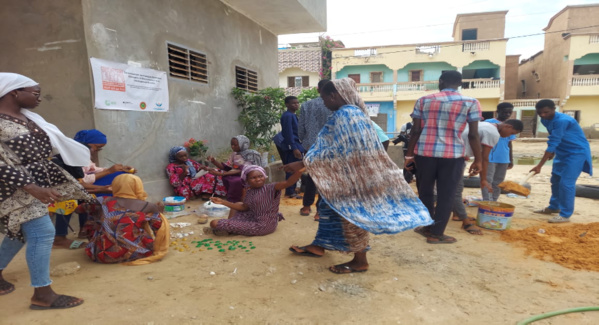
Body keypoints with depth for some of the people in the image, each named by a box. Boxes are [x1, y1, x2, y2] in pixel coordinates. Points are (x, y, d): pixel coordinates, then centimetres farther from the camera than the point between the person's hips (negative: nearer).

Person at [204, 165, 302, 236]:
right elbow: (244, 207, 11)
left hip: (263, 225, -8)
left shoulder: (271, 188, -19)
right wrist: (223, 202, 7)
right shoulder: (249, 192, 4)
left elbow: (288, 182, -32)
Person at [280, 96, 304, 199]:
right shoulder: (287, 116, -12)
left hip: (296, 146, 10)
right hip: (292, 147, -10)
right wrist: (294, 148, -22)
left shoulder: (293, 115, 18)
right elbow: (288, 133, -19)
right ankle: (290, 192, -1)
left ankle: (291, 190, 20)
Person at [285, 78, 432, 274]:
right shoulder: (353, 112, 10)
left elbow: (335, 151, -25)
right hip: (348, 175, 11)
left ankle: (360, 261, 16)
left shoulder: (345, 114, -22)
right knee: (329, 208, 18)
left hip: (351, 177, -11)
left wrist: (303, 164, -21)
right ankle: (319, 246, 33)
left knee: (352, 214, 1)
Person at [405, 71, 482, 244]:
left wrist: (409, 154, 8)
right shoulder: (471, 103, 0)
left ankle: (428, 227, 28)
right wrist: (477, 160, 5)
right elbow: (473, 135, -4)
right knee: (446, 195, 8)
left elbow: (415, 130, 2)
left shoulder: (423, 101, 4)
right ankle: (436, 233, 13)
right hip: (452, 155, -2)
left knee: (425, 192, 16)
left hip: (424, 153, 2)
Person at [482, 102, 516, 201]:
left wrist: (511, 159, 18)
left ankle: (494, 202, 19)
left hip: (504, 159, 6)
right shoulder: (489, 122, -5)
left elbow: (509, 143, 18)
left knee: (498, 182, 10)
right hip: (489, 158, -5)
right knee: (487, 181, -6)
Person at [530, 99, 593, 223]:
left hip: (577, 152, -9)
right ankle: (554, 207, 32)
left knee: (566, 183, -11)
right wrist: (553, 152, 20)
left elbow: (553, 144, -32)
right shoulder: (545, 120, -1)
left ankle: (565, 215, -2)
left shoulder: (562, 120, -29)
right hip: (562, 152, 9)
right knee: (555, 180, 16)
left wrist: (539, 165, -33)